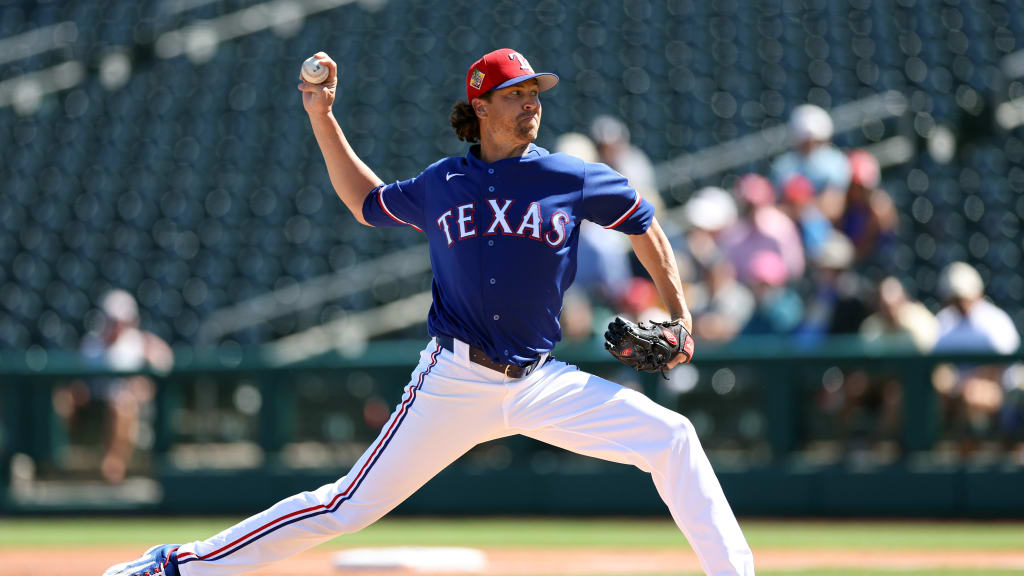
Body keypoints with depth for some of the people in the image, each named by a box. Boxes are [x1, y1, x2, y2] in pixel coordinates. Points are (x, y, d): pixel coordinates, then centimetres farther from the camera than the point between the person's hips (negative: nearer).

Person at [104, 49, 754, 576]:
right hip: (454, 382, -1)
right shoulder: (440, 186, 5)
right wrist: (322, 117, 16)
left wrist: (678, 315, 10)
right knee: (349, 506, -5)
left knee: (671, 437, -13)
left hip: (541, 383, 1)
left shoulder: (572, 180, 1)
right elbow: (366, 203, 24)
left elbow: (644, 224, 15)